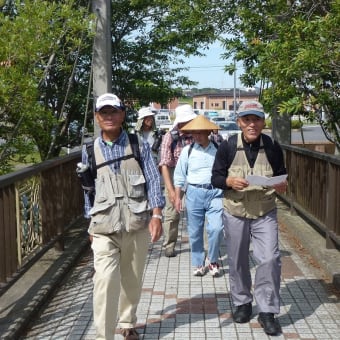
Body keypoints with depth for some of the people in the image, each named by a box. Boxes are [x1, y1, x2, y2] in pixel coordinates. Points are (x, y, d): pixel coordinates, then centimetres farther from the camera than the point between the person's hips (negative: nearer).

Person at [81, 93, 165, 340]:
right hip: (104, 227, 0)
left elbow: (153, 180, -1)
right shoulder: (89, 151, 6)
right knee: (105, 280, -14)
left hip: (137, 223, 1)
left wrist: (156, 215, -11)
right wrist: (91, 224, 16)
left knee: (132, 280, 13)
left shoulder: (139, 145, 2)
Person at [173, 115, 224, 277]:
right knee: (195, 232, 7)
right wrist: (178, 197, 4)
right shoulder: (188, 151, 3)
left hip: (215, 192, -1)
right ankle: (198, 263, 25)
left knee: (216, 228, -11)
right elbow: (179, 176, 7)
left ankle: (213, 260, 13)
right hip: (194, 193, 1)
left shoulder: (218, 150, 3)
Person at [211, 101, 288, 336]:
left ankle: (267, 311, 6)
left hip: (265, 213, 0)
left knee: (270, 259, -8)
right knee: (237, 261, 11)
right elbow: (215, 178, -3)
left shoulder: (273, 147, -4)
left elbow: (282, 176, 6)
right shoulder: (228, 147, -7)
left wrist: (282, 185, -17)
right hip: (236, 213, 0)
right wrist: (229, 181, -24)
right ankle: (242, 303, 32)